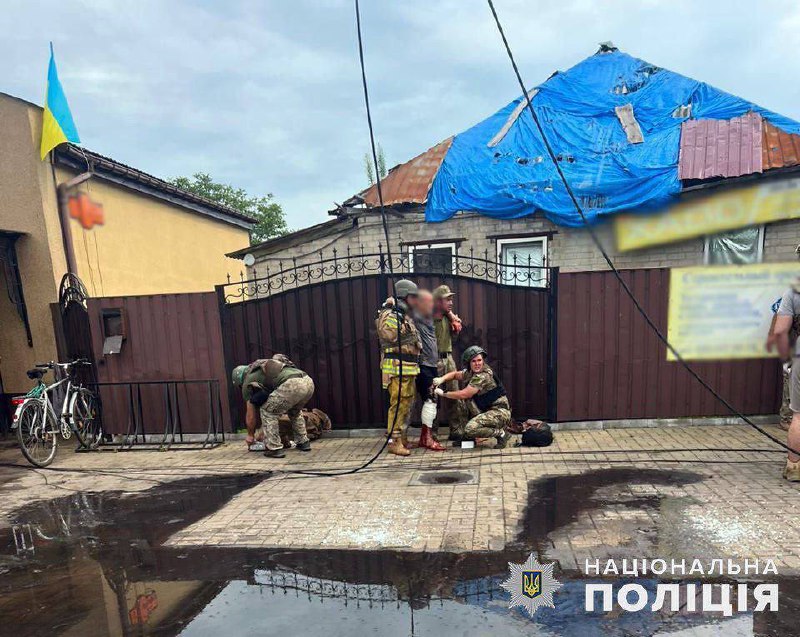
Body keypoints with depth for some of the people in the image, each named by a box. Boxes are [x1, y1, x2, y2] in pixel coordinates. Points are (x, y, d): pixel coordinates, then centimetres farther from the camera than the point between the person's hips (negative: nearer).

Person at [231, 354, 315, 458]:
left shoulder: (248, 382, 19)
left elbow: (251, 415, 24)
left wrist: (250, 435, 42)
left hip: (292, 385, -8)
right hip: (308, 381, 8)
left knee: (267, 412, 13)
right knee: (294, 412, 34)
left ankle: (274, 448, 9)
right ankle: (303, 443, 33)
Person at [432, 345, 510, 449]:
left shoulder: (484, 376, -22)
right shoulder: (470, 373, 5)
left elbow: (463, 394, -23)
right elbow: (455, 374, 19)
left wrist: (443, 393, -12)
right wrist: (441, 379, -2)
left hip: (500, 412, -9)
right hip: (486, 410, 9)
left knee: (470, 428, -27)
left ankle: (500, 433, -7)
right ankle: (468, 438, 13)